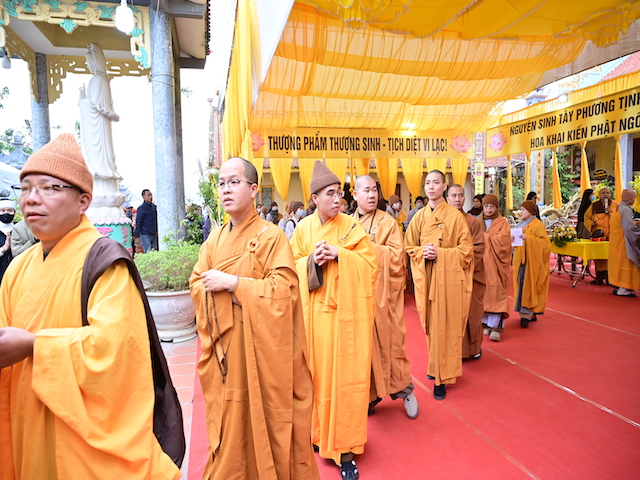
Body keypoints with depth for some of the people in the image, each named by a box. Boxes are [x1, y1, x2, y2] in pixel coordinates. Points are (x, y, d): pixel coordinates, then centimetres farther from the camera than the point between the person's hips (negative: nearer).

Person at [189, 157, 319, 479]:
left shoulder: (271, 236, -9)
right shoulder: (214, 239, 8)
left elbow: (283, 289, -17)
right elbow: (197, 285, 5)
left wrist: (232, 283, -18)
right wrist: (232, 290, -13)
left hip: (259, 344, -4)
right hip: (224, 345, 5)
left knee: (265, 416, 7)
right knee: (229, 419, 13)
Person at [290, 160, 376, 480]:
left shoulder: (352, 226, -2)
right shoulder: (303, 228, 3)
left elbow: (370, 263, -5)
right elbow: (292, 266, 5)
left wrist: (340, 255, -18)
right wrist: (312, 261, -14)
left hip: (345, 312, -2)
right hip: (315, 311, 2)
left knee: (345, 376, 2)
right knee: (317, 372, 11)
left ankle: (345, 447, 15)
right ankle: (318, 430, 33)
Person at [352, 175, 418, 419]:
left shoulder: (388, 222, -1)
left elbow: (397, 257, -11)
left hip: (382, 294, -3)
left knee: (388, 342, 2)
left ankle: (402, 387, 25)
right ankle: (368, 395, 23)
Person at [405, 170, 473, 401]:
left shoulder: (455, 216, -4)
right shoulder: (419, 216, 7)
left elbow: (466, 249, -4)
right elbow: (409, 246, 11)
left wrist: (440, 254, -15)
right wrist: (422, 251, -9)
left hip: (448, 277, -4)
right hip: (425, 277, 4)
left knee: (445, 326, -1)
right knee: (430, 323, 11)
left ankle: (442, 377, 8)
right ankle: (435, 366, 29)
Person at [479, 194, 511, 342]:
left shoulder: (502, 223, 2)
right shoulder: (478, 222, 13)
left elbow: (502, 241, -12)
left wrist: (484, 236, -8)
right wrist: (491, 238, -10)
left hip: (496, 263, -3)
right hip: (481, 261, 3)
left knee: (496, 291, -9)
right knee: (483, 291, 2)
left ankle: (496, 326, -9)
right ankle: (487, 322, 10)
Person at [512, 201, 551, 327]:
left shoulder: (537, 225, -7)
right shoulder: (520, 225, 17)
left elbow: (545, 243, -14)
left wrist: (528, 238, -23)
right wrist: (512, 239, 1)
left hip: (531, 261, -7)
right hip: (520, 259, 8)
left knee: (527, 286, -10)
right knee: (522, 285, 6)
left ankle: (526, 315, -9)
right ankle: (532, 313, 14)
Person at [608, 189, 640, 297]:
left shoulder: (617, 208, 12)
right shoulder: (626, 210, -17)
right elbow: (629, 227, -23)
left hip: (616, 242, 9)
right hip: (623, 242, -9)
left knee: (619, 263, 13)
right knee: (625, 263, -4)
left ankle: (619, 286, 18)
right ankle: (623, 289, -1)